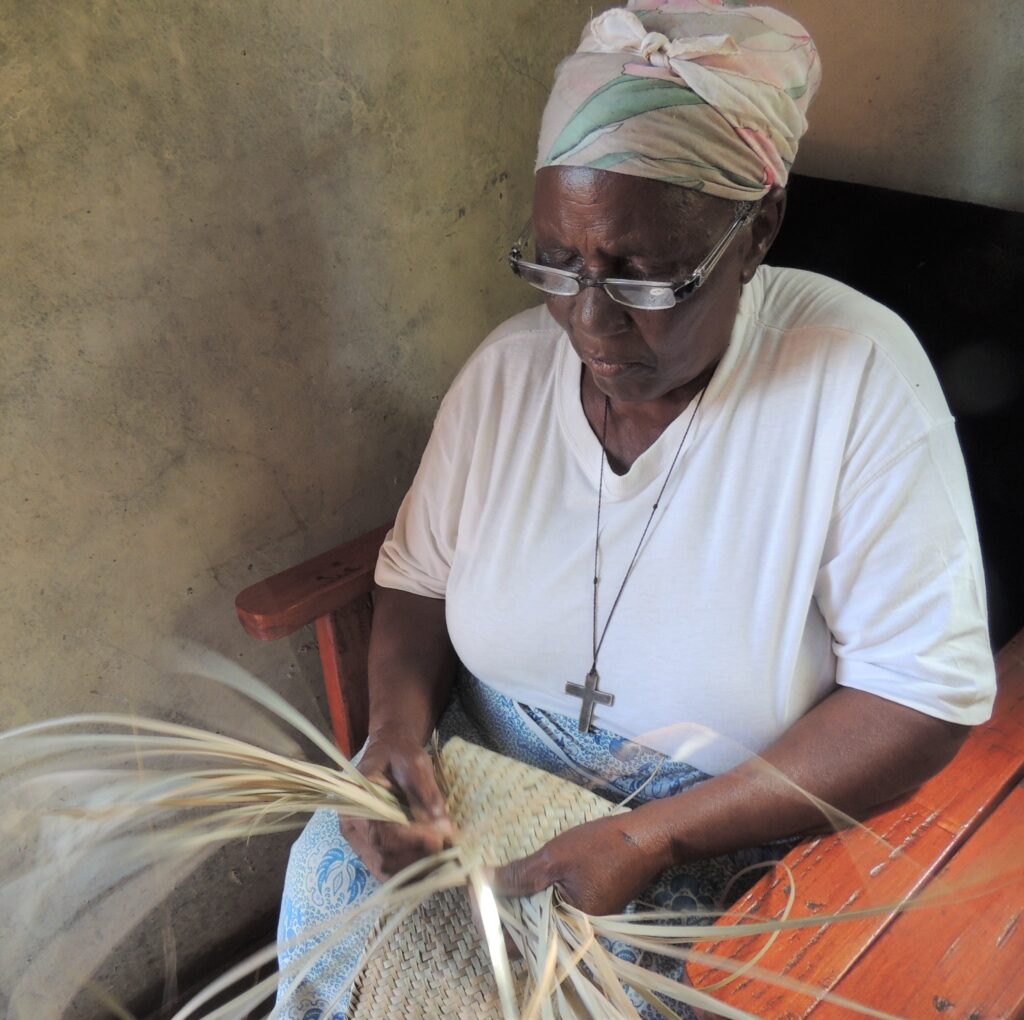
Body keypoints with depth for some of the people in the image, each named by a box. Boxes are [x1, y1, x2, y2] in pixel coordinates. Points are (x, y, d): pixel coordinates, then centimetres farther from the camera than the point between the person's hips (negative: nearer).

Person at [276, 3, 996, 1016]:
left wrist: (653, 836, -25)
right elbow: (418, 579, 6)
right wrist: (400, 722, -16)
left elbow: (924, 696, -18)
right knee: (329, 876, -16)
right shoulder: (506, 370, -6)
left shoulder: (856, 374, -19)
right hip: (484, 776, 4)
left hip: (724, 821, -3)